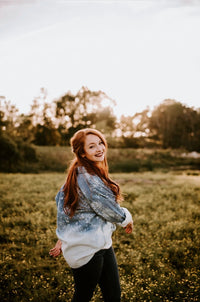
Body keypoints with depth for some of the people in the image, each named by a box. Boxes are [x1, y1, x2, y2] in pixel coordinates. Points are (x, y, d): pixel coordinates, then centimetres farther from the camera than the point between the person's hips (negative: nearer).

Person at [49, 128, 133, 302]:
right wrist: (127, 218, 5)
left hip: (101, 244, 9)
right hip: (87, 250, -9)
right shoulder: (89, 179, -26)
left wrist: (63, 238, 16)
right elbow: (112, 212, -18)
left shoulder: (79, 173, 5)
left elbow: (62, 200, 11)